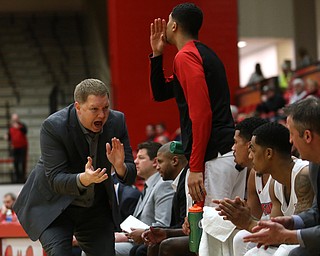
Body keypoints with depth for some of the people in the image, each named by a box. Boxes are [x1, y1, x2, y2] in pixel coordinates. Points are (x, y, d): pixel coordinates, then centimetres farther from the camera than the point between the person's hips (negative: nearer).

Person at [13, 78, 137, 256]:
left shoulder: (117, 121, -11)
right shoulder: (53, 126, -24)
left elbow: (130, 177, -9)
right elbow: (55, 181, -27)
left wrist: (120, 166, -33)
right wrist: (84, 179, -47)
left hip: (97, 208, 4)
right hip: (54, 206, -4)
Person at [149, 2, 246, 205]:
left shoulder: (185, 56, -9)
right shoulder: (204, 53, 22)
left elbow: (201, 112, -19)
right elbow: (160, 93, 30)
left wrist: (196, 167, -20)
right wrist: (157, 54, 19)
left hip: (214, 158, -10)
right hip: (232, 153, 10)